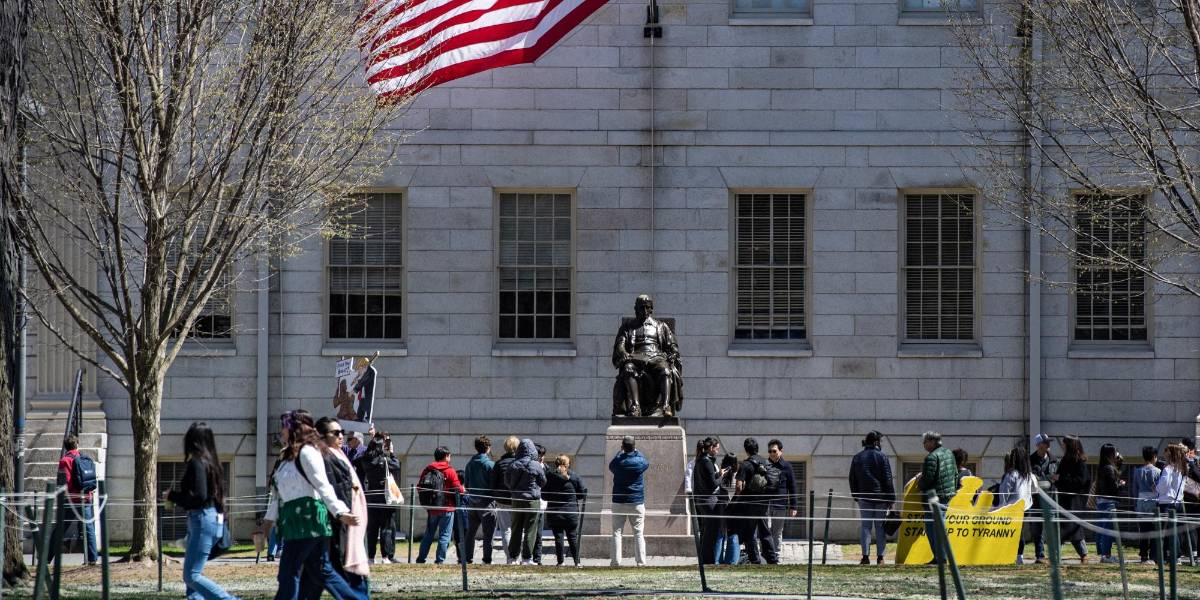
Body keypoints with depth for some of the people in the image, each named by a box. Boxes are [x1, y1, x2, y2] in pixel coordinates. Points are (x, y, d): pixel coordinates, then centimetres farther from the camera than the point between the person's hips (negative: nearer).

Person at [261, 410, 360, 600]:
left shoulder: (307, 452, -9)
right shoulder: (289, 456, 20)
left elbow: (322, 485, -18)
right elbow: (278, 494, 24)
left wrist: (340, 512, -23)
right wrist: (269, 519, 22)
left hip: (306, 518, -10)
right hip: (295, 520, 10)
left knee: (288, 573, -8)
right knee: (322, 570, 12)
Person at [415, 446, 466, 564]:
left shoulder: (427, 470, 3)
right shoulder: (450, 471, -9)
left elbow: (419, 487, 5)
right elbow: (458, 489, -11)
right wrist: (463, 490, 11)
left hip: (431, 508, 4)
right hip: (447, 508, -4)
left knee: (428, 535, 15)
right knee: (444, 535, 2)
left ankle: (421, 558, 15)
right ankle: (439, 560, -3)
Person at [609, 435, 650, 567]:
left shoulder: (618, 462, -6)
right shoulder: (640, 462, -6)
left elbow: (611, 467, 17)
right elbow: (646, 463, 18)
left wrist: (620, 452, 26)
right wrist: (636, 452, 30)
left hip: (619, 503, 0)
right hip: (637, 502, 0)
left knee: (617, 532, 3)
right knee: (639, 533, 2)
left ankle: (615, 561, -2)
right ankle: (641, 561, -2)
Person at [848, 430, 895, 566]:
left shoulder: (857, 458, 6)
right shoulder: (881, 457, -6)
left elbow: (852, 479, 11)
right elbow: (887, 480, -7)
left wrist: (855, 496, 19)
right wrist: (891, 498, -3)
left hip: (863, 497, 3)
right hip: (880, 497, -3)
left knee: (865, 526, 5)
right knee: (880, 527, 3)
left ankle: (865, 556, -2)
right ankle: (880, 557, 1)